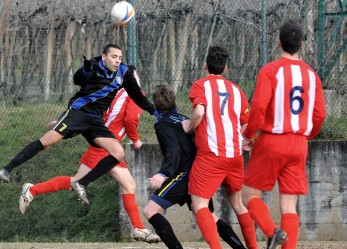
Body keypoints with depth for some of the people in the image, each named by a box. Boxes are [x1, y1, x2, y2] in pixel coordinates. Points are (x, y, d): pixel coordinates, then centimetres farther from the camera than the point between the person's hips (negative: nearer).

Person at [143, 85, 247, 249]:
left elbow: (174, 150, -18)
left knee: (150, 211, -9)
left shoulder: (162, 123, -3)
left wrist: (163, 174, -29)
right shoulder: (183, 119, 20)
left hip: (184, 174, -8)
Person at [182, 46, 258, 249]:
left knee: (199, 205, -6)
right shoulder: (236, 90, 16)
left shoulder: (201, 85, 2)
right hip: (236, 154, 5)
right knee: (238, 203, 21)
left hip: (211, 154, -5)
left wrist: (190, 127, 1)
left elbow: (199, 111, -17)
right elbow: (246, 127, 16)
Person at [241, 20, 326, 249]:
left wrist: (249, 135, -2)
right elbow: (320, 114, 7)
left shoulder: (270, 70, -7)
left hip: (271, 142, -4)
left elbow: (259, 106, -16)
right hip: (299, 145, 4)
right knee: (289, 206, 4)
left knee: (250, 194, 8)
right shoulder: (311, 74, 7)